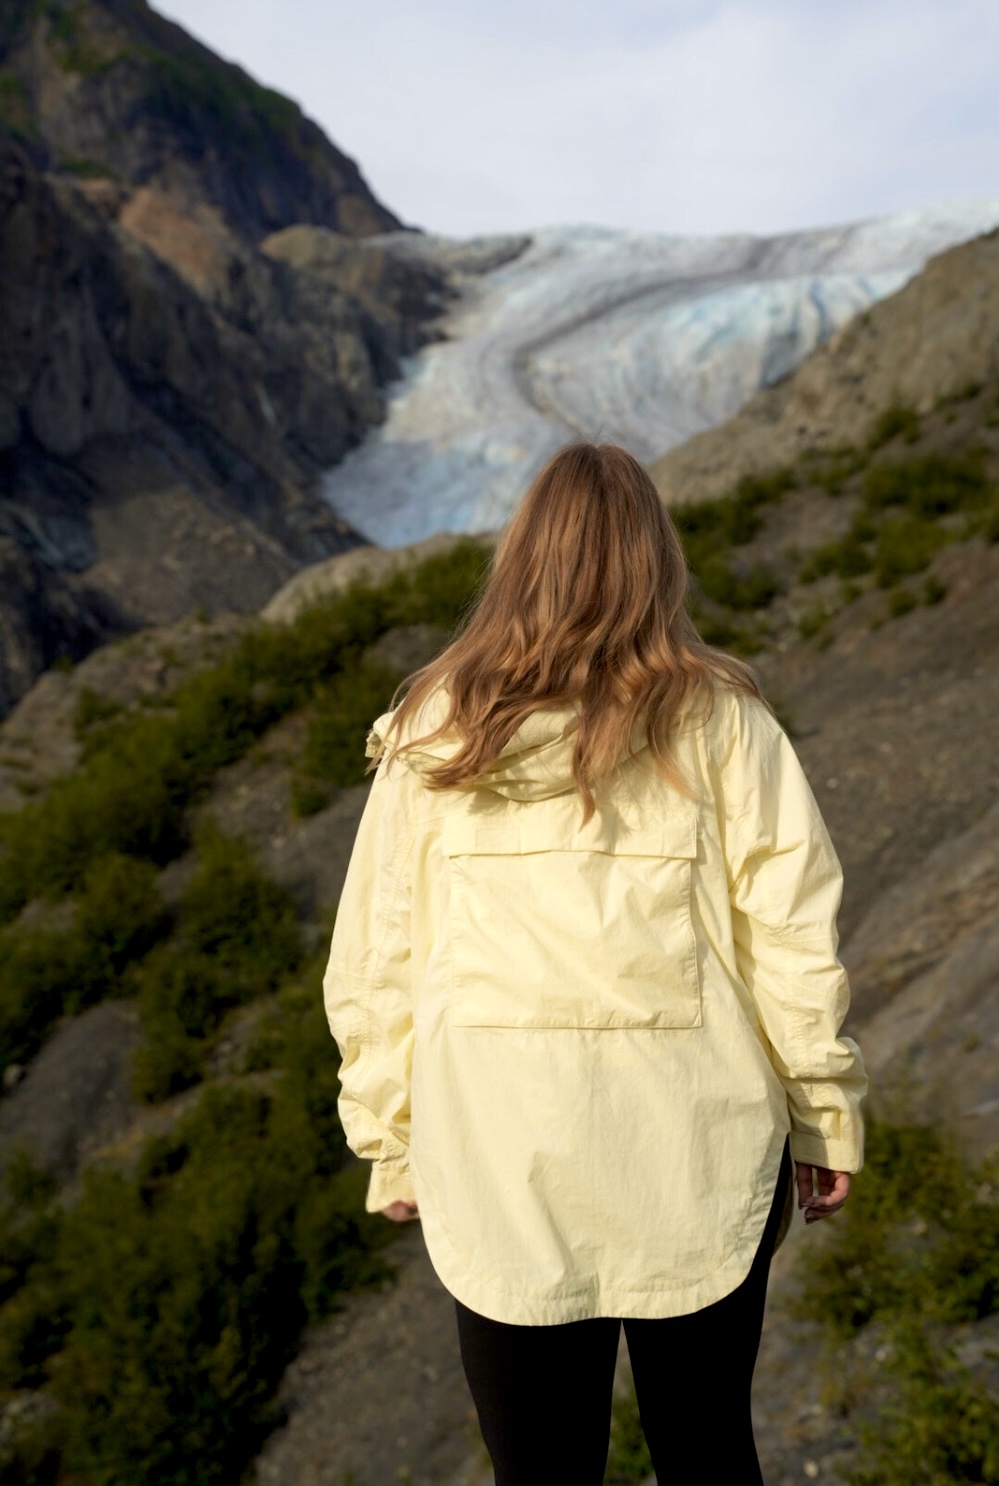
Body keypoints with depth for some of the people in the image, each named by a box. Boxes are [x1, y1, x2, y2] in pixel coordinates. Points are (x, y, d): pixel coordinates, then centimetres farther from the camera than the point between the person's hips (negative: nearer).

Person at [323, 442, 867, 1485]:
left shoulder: (432, 731, -3)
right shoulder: (718, 721, -5)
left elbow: (375, 955, 0)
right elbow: (790, 934, -5)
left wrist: (392, 1142, 10)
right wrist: (826, 1114, 7)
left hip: (500, 1173, 0)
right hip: (697, 1161, 0)